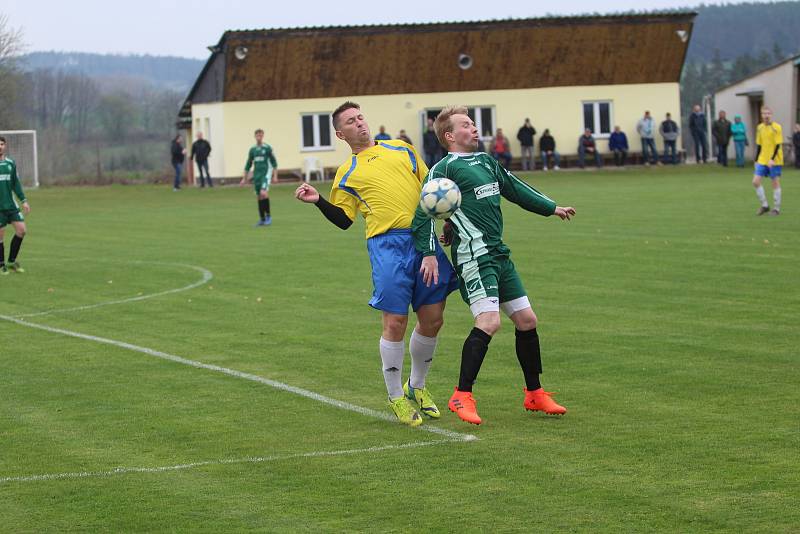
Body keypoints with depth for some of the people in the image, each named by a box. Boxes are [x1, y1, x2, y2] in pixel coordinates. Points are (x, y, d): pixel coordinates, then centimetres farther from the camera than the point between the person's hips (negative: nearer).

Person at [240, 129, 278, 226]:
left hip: (266, 174, -5)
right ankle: (262, 219, 15)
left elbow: (274, 162, 0)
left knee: (263, 193, -22)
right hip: (257, 175, 5)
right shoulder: (252, 149, 10)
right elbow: (248, 164, 17)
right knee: (260, 196, 6)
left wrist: (275, 176, -7)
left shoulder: (267, 148, -2)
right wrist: (244, 178, 16)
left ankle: (268, 215, -10)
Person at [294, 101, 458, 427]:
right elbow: (344, 220, 9)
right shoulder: (347, 174, 12)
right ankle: (396, 398, 8)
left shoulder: (400, 148, 19)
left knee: (432, 319, 4)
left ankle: (416, 387, 25)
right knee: (395, 323, -8)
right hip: (388, 244, -3)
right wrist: (318, 201, -5)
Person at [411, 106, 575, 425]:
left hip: (499, 254, 9)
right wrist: (429, 253, -19)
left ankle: (534, 395, 22)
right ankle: (462, 398, -13)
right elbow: (424, 211, -11)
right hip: (473, 255, -9)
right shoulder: (444, 168, -5)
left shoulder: (486, 162, 18)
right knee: (489, 321, -20)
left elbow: (515, 188, 32)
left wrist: (550, 208, 40)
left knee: (527, 319, 9)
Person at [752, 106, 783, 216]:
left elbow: (778, 145, -12)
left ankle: (776, 208, 11)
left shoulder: (777, 128, -9)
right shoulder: (760, 128, 7)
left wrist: (772, 159, -21)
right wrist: (756, 160, 13)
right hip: (762, 160, 5)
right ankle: (764, 205, 9)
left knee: (775, 183, 2)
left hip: (774, 161, -5)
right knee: (756, 181, -4)